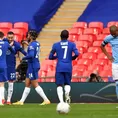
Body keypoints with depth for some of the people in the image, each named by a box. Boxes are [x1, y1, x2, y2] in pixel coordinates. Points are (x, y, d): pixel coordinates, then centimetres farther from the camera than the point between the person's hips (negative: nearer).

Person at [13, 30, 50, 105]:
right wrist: (28, 43, 21)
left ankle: (46, 100, -7)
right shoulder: (37, 44, 10)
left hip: (33, 66, -10)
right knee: (27, 84, 13)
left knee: (35, 85, -6)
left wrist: (24, 58, -14)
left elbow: (31, 55, -30)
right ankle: (21, 101, 19)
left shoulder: (32, 45, -18)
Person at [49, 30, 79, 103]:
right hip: (68, 67, 1)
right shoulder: (72, 44, 5)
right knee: (67, 83, 16)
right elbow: (77, 54, -7)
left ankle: (61, 101, -20)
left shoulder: (56, 45, 6)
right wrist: (72, 58, 13)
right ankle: (67, 92, -18)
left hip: (59, 67, -1)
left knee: (59, 85, 0)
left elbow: (50, 57, 9)